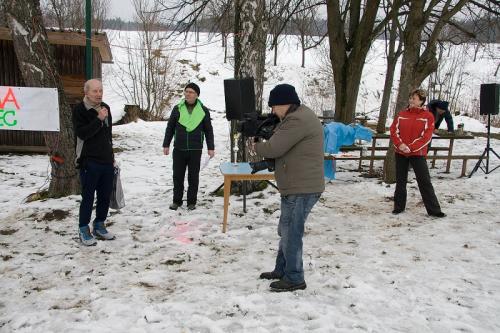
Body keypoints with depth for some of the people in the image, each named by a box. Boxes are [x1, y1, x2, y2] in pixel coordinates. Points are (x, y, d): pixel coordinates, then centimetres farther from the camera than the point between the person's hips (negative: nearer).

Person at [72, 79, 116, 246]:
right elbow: (82, 133, -21)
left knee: (105, 196, 11)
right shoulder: (79, 109, -8)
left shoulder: (105, 108, 12)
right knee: (88, 197, 0)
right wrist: (98, 119, -24)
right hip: (89, 162, -6)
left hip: (107, 161, 6)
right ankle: (84, 229, 13)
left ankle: (99, 226, 26)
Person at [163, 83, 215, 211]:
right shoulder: (177, 109, 3)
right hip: (179, 149, 1)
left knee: (193, 177, 5)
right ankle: (177, 201, 20)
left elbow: (209, 130, 5)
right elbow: (170, 128, 8)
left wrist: (210, 147, 0)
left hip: (195, 150, -1)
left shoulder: (203, 110, 1)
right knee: (178, 176, 7)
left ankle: (192, 202, 17)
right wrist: (166, 144, 4)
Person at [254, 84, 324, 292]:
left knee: (291, 233, -1)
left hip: (301, 189, -11)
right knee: (287, 231, 20)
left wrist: (255, 145, -1)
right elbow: (282, 147, 18)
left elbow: (272, 149, -21)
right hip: (298, 186, 11)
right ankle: (282, 270, 33)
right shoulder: (300, 116, 16)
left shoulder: (297, 120, -20)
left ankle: (294, 279, 11)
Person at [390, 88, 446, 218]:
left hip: (417, 153, -3)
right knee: (400, 181, 11)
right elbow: (393, 131, 3)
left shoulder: (427, 116, -4)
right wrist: (400, 144, -14)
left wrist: (411, 147, -18)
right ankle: (399, 206, 22)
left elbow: (426, 137, -10)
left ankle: (433, 209, 2)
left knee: (425, 181, -3)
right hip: (400, 153, 3)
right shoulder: (401, 114, 6)